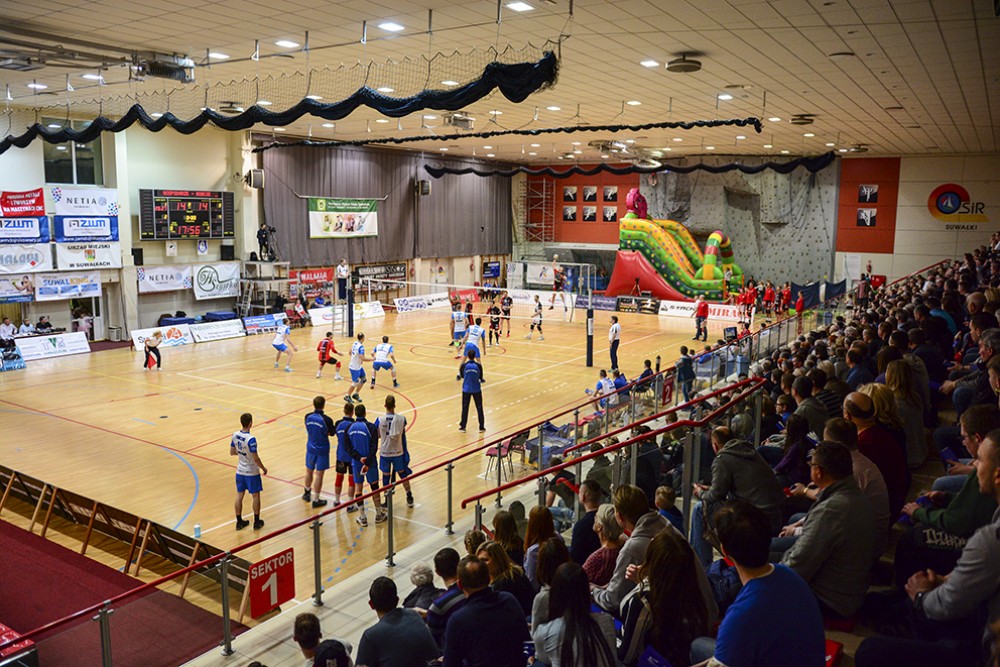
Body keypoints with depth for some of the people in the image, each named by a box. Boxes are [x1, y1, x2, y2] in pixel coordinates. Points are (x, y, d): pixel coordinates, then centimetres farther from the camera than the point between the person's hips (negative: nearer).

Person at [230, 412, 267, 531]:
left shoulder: (235, 435, -6)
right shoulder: (251, 439, -27)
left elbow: (232, 452, 6)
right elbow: (256, 458, -22)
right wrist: (264, 469, -7)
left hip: (240, 471, 6)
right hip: (252, 472, -6)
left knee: (239, 496, 15)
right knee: (255, 496, 11)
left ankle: (239, 522, 25)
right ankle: (257, 522, 21)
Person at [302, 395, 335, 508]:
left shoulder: (308, 417, -9)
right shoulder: (326, 420, -21)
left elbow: (309, 429, 5)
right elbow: (332, 432, -6)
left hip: (311, 448, 4)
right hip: (322, 450, -4)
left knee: (309, 471, 22)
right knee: (319, 474, 4)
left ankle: (307, 493, 41)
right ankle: (316, 500, 11)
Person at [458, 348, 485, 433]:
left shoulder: (464, 365, -9)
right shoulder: (478, 365, -10)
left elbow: (461, 376, 7)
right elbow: (481, 378, -3)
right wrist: (483, 380, 18)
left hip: (466, 389, 0)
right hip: (476, 390, 0)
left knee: (465, 408, 12)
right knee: (479, 408, 11)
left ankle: (462, 427, 18)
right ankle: (481, 427, 16)